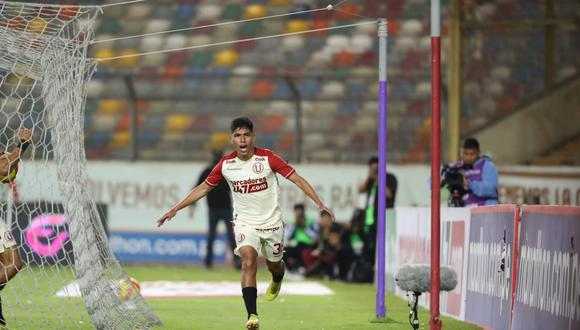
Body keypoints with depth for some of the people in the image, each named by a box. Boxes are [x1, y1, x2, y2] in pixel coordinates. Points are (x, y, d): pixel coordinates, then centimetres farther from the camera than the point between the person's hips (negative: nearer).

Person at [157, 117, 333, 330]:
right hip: (245, 222, 0)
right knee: (248, 261, -23)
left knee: (273, 265, 15)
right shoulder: (225, 165, -8)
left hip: (271, 222, 0)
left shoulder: (267, 158, -16)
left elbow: (296, 178, -12)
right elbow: (203, 188, 5)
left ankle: (277, 280, 55)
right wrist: (176, 209, 2)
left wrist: (319, 203, -20)